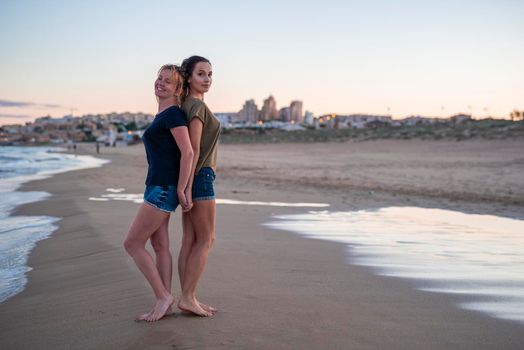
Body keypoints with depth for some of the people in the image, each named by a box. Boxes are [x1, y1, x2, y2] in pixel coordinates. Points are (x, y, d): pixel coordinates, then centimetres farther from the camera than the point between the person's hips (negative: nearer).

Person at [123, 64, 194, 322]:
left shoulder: (173, 113, -13)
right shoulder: (162, 115, 16)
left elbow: (188, 153, -20)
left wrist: (181, 189, -18)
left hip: (164, 189, -10)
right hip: (157, 187, 10)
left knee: (132, 244, -5)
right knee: (160, 245, 10)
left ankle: (163, 297, 3)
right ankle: (165, 303, 16)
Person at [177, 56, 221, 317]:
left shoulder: (188, 104, 15)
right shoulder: (197, 106, -14)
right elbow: (193, 150, -19)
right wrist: (187, 186, -21)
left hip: (192, 177, 9)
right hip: (199, 176, -9)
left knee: (190, 240, 8)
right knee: (206, 239, -3)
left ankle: (187, 298, 11)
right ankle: (187, 297, 0)